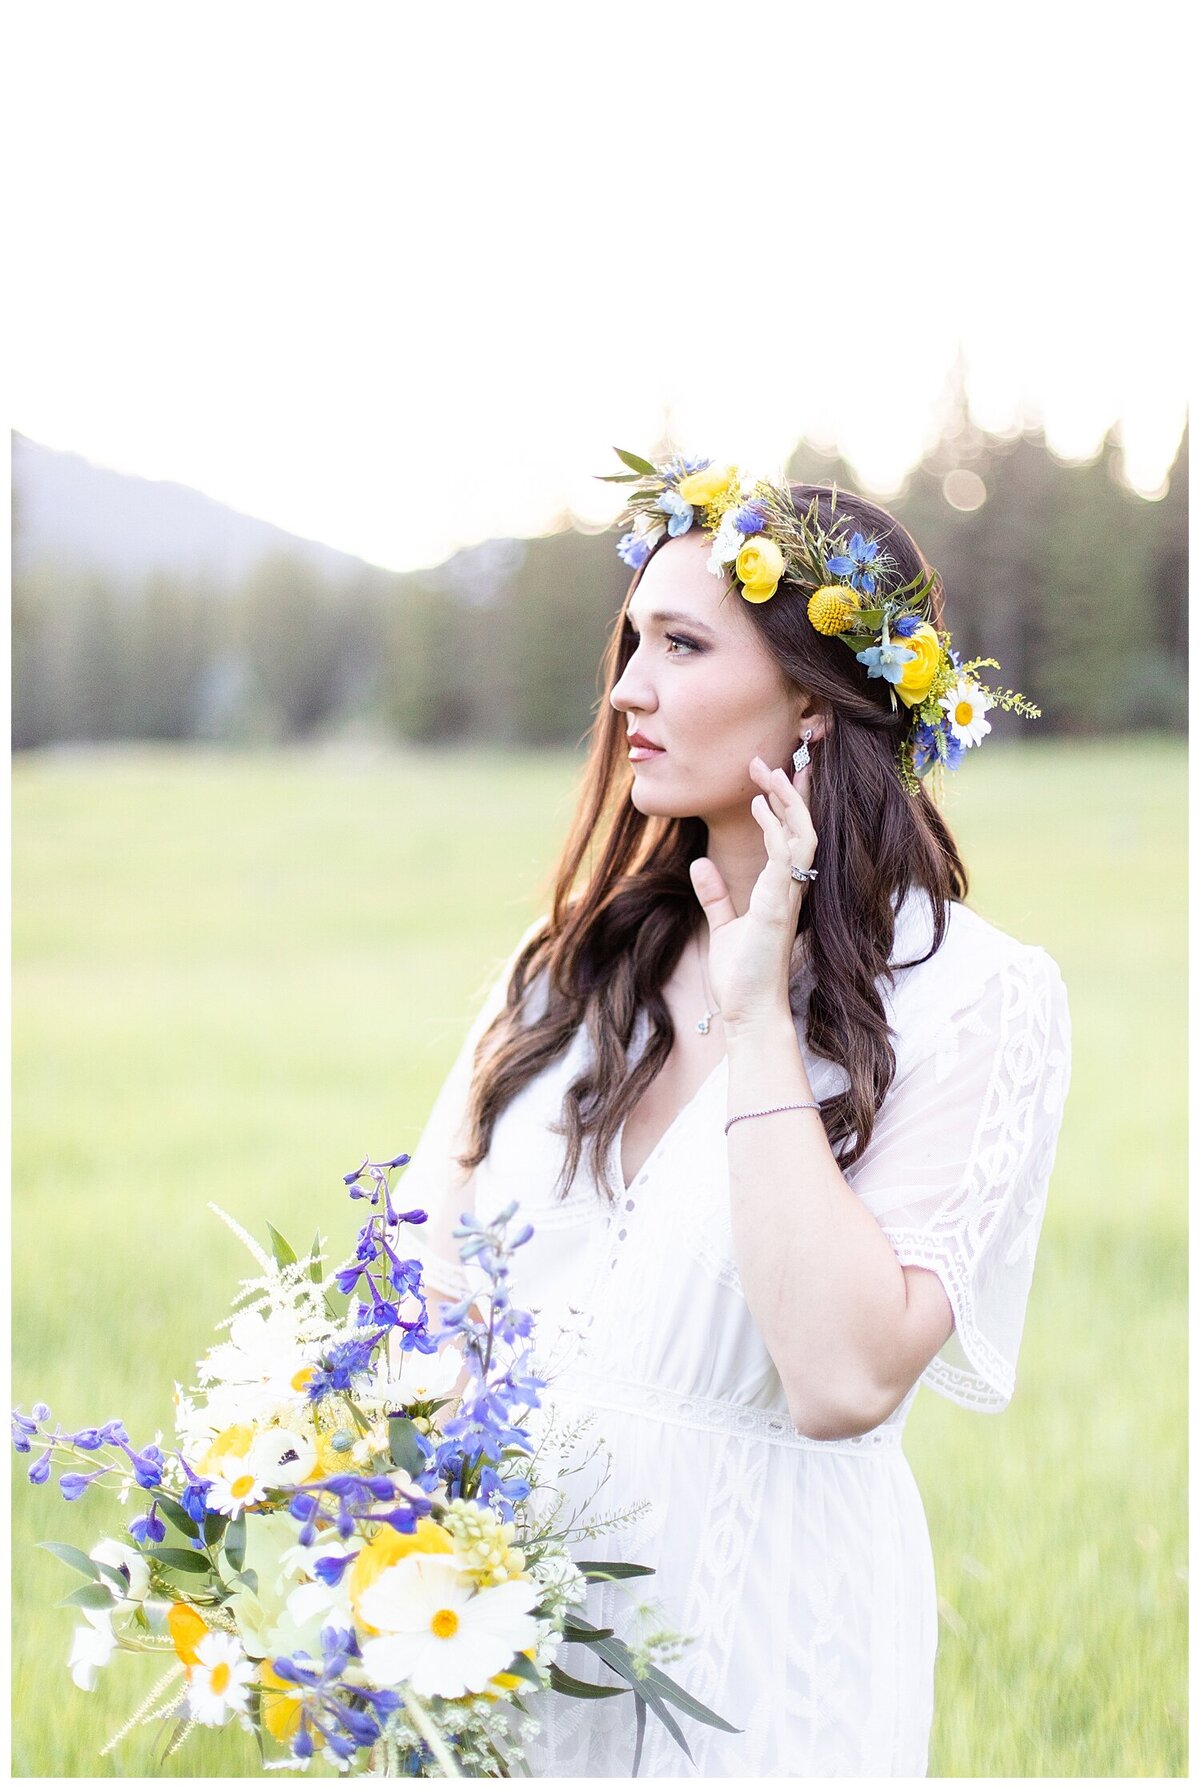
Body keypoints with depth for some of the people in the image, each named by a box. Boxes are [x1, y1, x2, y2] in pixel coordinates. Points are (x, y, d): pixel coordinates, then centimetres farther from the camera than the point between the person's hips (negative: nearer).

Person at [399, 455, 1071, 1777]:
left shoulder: (971, 1000, -12)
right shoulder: (581, 959, 5)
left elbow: (845, 1382, -23)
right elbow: (425, 1278, 4)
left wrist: (757, 1016, -20)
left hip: (749, 1660, -4)